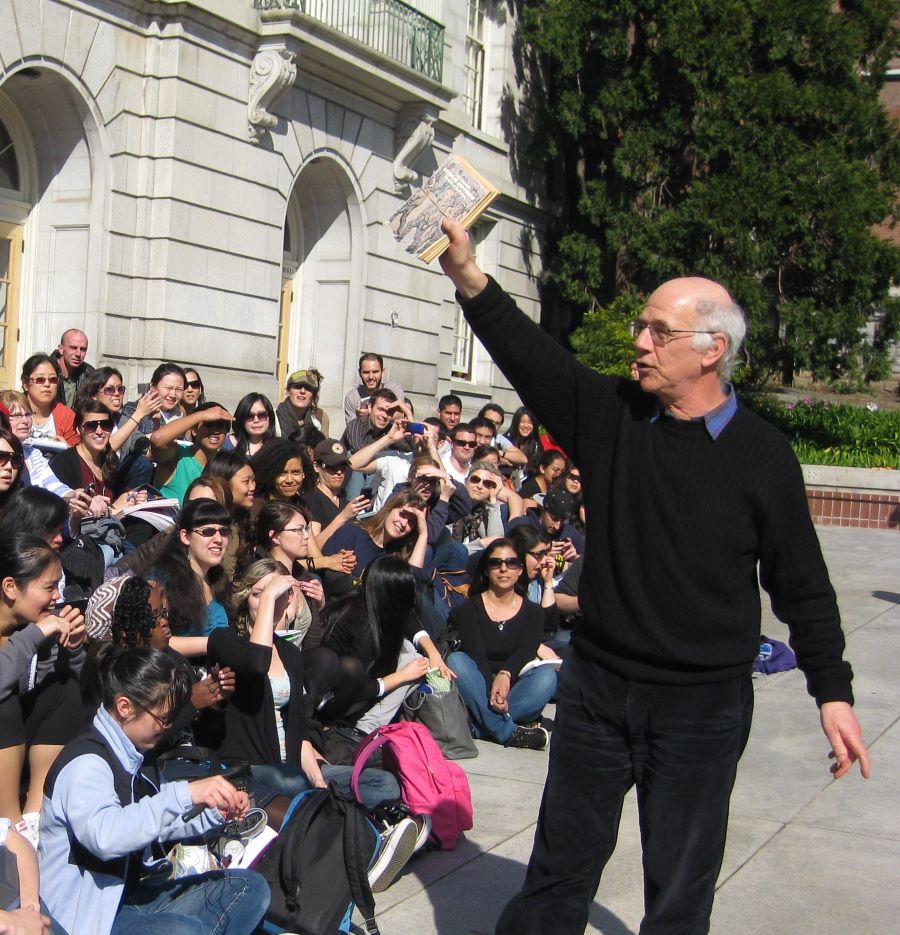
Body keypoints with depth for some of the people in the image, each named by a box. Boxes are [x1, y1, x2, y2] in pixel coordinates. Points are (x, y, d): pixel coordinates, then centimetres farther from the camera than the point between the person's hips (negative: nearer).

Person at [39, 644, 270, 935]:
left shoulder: (130, 757, 11)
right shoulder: (85, 764, -19)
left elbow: (157, 820, 23)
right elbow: (105, 836, -38)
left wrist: (215, 811, 6)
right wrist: (186, 794, -40)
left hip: (131, 894, 10)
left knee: (249, 887, 7)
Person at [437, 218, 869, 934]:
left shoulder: (762, 454, -6)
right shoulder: (610, 414, -1)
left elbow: (803, 585, -1)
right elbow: (531, 355, -14)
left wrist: (833, 693, -2)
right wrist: (469, 278, -28)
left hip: (704, 706, -2)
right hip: (597, 687, 3)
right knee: (560, 866, 15)